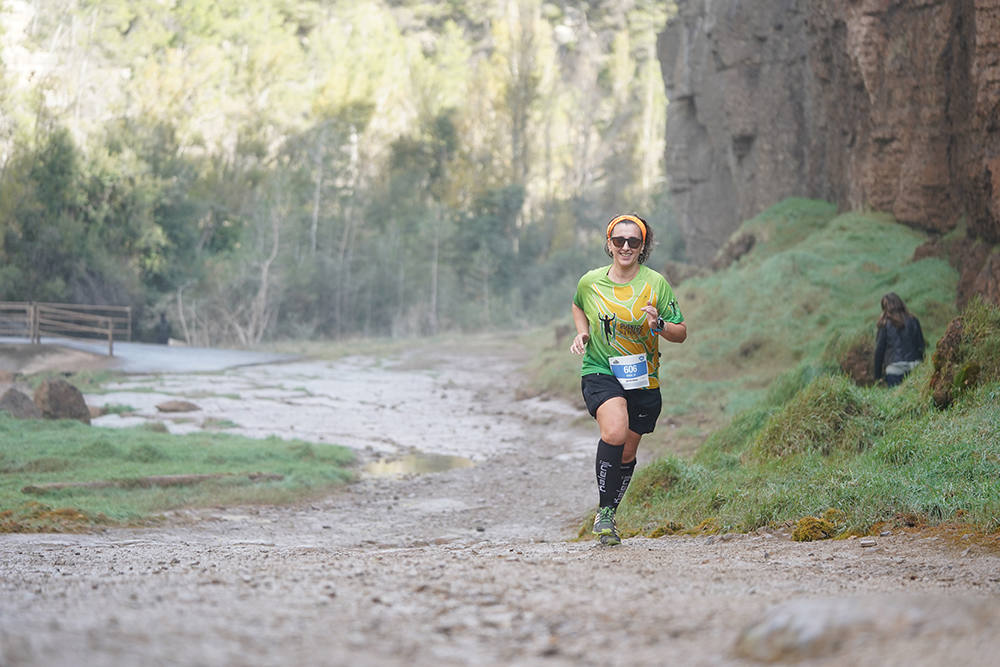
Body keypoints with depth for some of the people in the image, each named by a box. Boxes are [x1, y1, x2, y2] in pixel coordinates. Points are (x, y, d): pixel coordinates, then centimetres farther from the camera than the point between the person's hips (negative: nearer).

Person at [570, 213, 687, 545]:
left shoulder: (655, 283, -5)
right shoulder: (590, 282, -2)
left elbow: (681, 333, -1)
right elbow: (579, 306, 22)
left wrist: (659, 325, -21)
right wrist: (582, 333, 3)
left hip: (643, 380, 2)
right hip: (600, 372, -2)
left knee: (627, 454, 9)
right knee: (615, 431, -29)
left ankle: (608, 515, 33)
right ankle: (603, 511, -16)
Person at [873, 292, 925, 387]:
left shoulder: (885, 324, -2)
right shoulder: (913, 320, 7)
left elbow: (879, 350, 0)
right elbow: (921, 345, 8)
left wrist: (877, 376, 7)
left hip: (894, 368, -3)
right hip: (914, 366, 3)